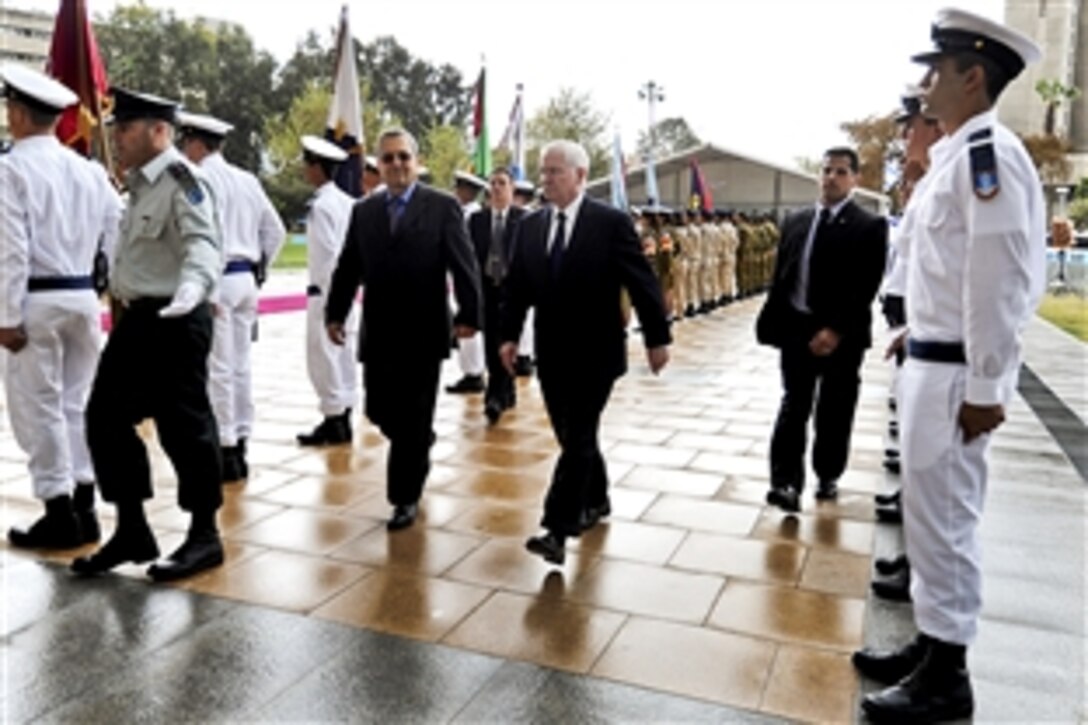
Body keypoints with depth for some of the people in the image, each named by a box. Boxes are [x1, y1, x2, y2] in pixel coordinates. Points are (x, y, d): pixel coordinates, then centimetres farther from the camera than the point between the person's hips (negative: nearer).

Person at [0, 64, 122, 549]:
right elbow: (117, 237, 7)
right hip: (83, 298, 6)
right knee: (77, 402, 14)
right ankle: (83, 508, 20)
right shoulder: (89, 170, 8)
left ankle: (60, 514, 9)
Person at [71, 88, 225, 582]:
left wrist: (191, 289, -48)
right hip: (138, 318, 10)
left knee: (183, 425, -2)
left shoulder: (182, 181, -14)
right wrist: (121, 288, 32)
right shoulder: (142, 184, 15)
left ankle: (204, 536, 13)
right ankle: (132, 530, 24)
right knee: (106, 419, 12)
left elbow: (201, 244, -31)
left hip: (173, 322, -10)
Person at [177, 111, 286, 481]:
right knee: (240, 365, 11)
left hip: (219, 280, -8)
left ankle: (226, 449, 2)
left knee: (218, 368, -3)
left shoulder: (201, 179, -9)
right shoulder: (247, 179, 13)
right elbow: (276, 230, 16)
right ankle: (239, 444, 18)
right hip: (246, 278, 8)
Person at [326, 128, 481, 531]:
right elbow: (348, 268, 11)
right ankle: (419, 443, 40)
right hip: (378, 332, 4)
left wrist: (469, 315, -16)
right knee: (380, 411, 9)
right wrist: (335, 314, 5)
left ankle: (406, 497, 17)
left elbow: (464, 265, -8)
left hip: (423, 332, -4)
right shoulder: (364, 211, 9)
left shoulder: (443, 207, -3)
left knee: (414, 419, 2)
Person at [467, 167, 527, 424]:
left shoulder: (524, 218, -1)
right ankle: (507, 392, 22)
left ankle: (496, 397, -10)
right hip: (486, 287, 4)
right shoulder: (477, 219, 9)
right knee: (491, 345, 7)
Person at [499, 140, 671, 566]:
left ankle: (557, 531, -3)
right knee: (573, 437, 14)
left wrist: (656, 338, -6)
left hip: (595, 353, -5)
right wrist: (509, 335, 4)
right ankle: (596, 501, 35)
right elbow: (516, 286, 11)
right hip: (551, 353, 5)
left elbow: (642, 283, -6)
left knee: (578, 440, -5)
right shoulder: (529, 226, 6)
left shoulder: (612, 222, -8)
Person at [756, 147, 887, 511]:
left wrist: (836, 331, -20)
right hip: (796, 328, 3)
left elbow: (866, 288, -13)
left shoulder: (870, 226, -5)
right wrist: (771, 322, 4)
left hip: (841, 336, -3)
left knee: (834, 413, 9)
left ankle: (828, 476, 26)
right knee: (793, 406, -2)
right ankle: (787, 483, -3)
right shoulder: (795, 221, 9)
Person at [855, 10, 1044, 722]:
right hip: (934, 361, 10)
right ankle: (933, 645, 32)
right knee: (935, 514, 17)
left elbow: (998, 280, -21)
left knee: (944, 518, 0)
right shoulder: (957, 154, 14)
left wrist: (984, 388, -21)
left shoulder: (987, 151, -16)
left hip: (956, 372, -10)